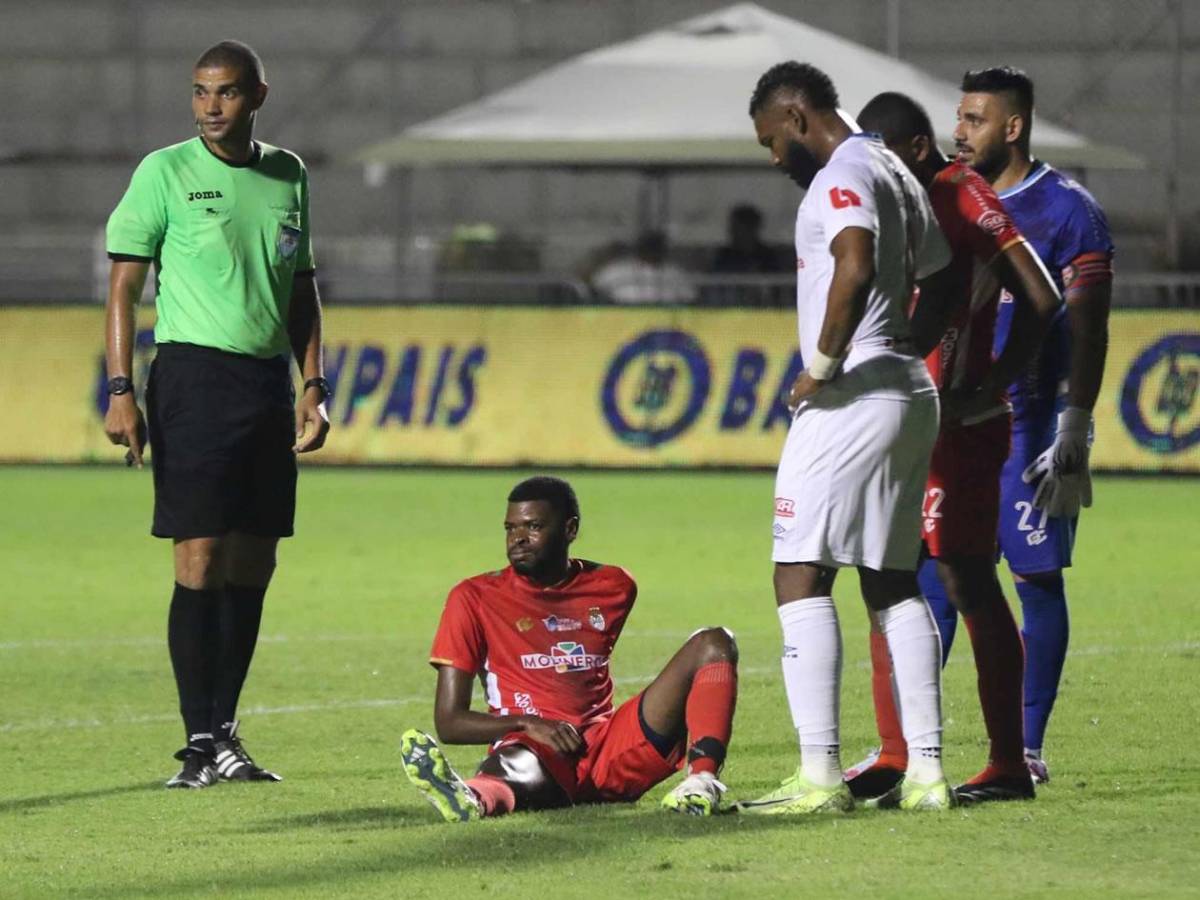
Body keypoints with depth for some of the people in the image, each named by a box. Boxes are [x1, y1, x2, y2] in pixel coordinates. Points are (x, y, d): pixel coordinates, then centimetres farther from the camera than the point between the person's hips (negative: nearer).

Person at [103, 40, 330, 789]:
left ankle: (225, 730, 14)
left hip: (269, 382, 5)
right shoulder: (165, 173, -3)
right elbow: (124, 283, -3)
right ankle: (201, 744, -7)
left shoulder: (289, 176, 12)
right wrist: (120, 390, -10)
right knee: (202, 560, -9)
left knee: (254, 566, 6)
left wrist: (314, 385, 12)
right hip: (194, 373, -5)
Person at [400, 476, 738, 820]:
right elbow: (449, 722, 1)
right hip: (536, 752, -4)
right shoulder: (475, 598, 5)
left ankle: (701, 780, -36)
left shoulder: (614, 587, 15)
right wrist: (527, 724, -15)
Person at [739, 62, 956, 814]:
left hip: (853, 396, -10)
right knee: (894, 582, 13)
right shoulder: (898, 176, 20)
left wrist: (824, 363, -20)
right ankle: (925, 770, 9)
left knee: (802, 577, -8)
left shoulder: (844, 176, -11)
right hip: (913, 392, 10)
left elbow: (856, 270, -28)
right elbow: (941, 285, 26)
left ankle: (821, 774, -13)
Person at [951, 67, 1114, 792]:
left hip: (1028, 426, -5)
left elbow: (1088, 332, -9)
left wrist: (1073, 434, -15)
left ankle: (1029, 750, 5)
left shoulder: (1066, 212, -5)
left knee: (1038, 580, 0)